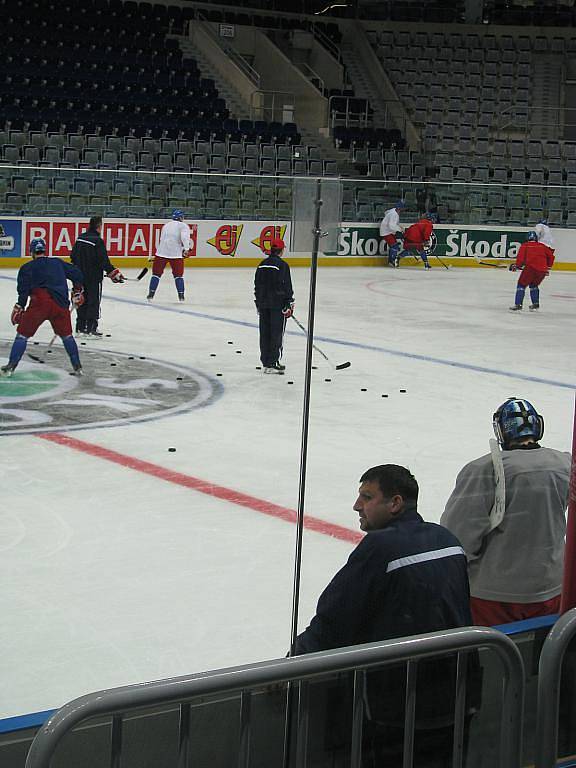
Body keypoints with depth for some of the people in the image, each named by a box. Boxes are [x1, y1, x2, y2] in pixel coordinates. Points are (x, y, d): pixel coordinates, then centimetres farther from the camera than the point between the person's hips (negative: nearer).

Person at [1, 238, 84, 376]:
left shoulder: (27, 267, 13)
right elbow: (76, 274, 21)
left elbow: (24, 288, -1)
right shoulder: (58, 263, 22)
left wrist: (19, 307, 0)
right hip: (61, 304, 3)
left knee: (23, 333, 8)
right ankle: (77, 368, 16)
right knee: (66, 335, 19)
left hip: (39, 302, -3)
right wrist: (77, 292, 34)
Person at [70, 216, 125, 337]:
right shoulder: (98, 241, -17)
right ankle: (91, 328, -3)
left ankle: (80, 327, 19)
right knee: (94, 302, -1)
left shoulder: (80, 238, 6)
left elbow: (73, 256, 14)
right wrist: (114, 273, -12)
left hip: (80, 276, 7)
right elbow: (103, 261, -20)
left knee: (83, 301, 15)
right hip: (94, 277, -7)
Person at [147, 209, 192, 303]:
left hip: (161, 252, 4)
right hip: (175, 253, -4)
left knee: (157, 273, 11)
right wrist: (186, 249, -22)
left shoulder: (166, 225, 22)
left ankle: (151, 294, 6)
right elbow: (184, 237, -17)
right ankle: (181, 296, 5)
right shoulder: (183, 226, 2)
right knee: (178, 274, 9)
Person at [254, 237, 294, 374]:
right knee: (276, 333, -2)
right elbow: (287, 287, -13)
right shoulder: (282, 265, -11)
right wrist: (289, 305, -8)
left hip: (263, 304, 6)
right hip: (278, 305, -6)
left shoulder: (262, 265, 10)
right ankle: (273, 363, -4)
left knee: (265, 333, 10)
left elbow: (257, 285, 15)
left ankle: (266, 362, 15)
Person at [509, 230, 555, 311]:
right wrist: (548, 267, 32)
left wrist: (516, 266, 13)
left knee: (522, 285, 4)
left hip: (531, 268, -5)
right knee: (534, 285, 27)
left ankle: (518, 305, -7)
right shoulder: (543, 246, 20)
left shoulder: (525, 246, 9)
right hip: (542, 270, 5)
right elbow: (550, 256, 21)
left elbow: (520, 257, -2)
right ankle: (536, 304, 25)